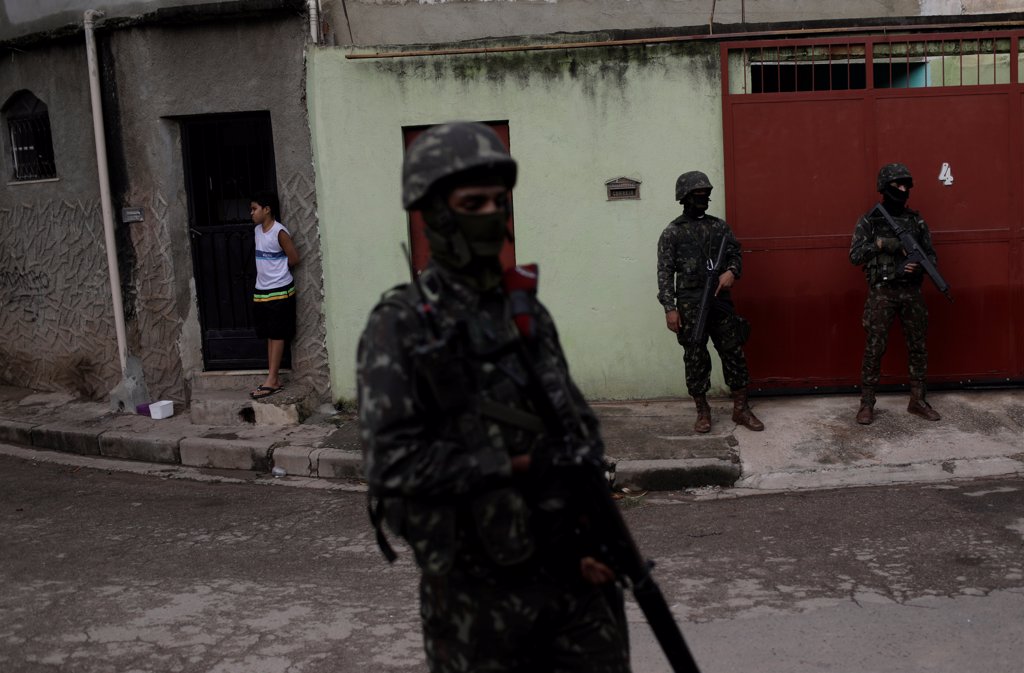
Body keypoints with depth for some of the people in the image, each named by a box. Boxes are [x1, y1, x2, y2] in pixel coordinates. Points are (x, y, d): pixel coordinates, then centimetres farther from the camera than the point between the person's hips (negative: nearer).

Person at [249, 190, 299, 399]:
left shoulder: (279, 232, -14)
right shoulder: (257, 230, 9)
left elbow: (293, 258, -11)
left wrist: (278, 270, 2)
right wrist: (271, 270, 6)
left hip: (280, 291, -8)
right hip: (262, 291, 8)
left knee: (277, 335, -2)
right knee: (269, 335, 9)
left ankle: (272, 380, -2)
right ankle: (274, 379, 13)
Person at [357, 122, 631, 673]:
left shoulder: (527, 310, 7)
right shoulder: (399, 327, -10)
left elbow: (578, 423, 8)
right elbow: (392, 462, -17)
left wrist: (593, 530, -4)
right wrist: (512, 466, -15)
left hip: (568, 565, 5)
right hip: (477, 585, -5)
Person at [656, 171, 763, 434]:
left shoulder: (720, 226, 10)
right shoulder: (672, 232, -2)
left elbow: (736, 254, 11)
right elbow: (665, 273, -5)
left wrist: (732, 271, -13)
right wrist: (669, 308, -13)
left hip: (721, 301, 3)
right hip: (690, 306, -3)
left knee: (734, 353, 4)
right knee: (695, 359, 3)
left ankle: (741, 409, 15)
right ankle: (702, 411, 16)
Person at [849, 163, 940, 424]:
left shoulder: (916, 221, 8)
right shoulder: (868, 221, -1)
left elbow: (931, 255, 9)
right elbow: (855, 256, -9)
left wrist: (919, 266, -12)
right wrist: (880, 244, -21)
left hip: (911, 292, 4)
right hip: (881, 293, -4)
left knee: (918, 348, 8)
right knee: (874, 349, -3)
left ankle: (917, 401, 19)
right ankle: (866, 404, 5)